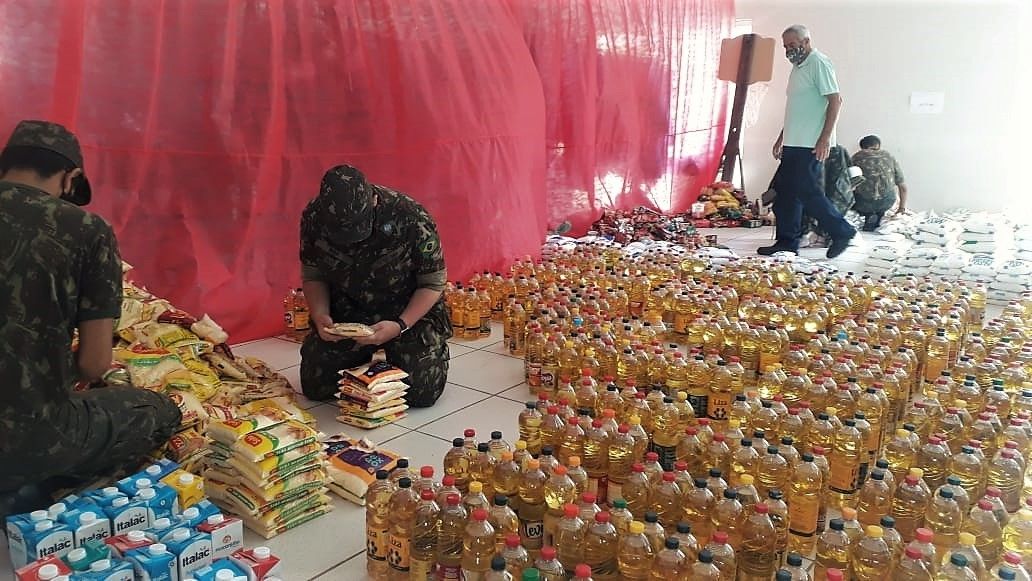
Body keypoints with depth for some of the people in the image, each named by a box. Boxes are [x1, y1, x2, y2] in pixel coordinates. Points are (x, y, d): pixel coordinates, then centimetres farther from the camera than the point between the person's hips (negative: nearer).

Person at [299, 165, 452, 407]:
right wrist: (320, 316, -21)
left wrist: (400, 326, -31)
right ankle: (359, 360, 28)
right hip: (346, 312, 3)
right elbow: (312, 276, -2)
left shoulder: (413, 220, -29)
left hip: (410, 311, -3)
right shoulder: (314, 217, -19)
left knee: (421, 391, -15)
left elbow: (433, 283, -17)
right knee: (315, 386, -4)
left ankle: (435, 349, 20)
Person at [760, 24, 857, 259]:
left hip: (810, 144, -10)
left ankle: (841, 231, 3)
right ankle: (787, 241, 14)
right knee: (785, 191, 8)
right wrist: (781, 138, 26)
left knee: (806, 190, -10)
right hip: (794, 143, 10)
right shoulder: (798, 66, 19)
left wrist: (825, 138, -23)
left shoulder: (819, 64, -10)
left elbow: (835, 100, -16)